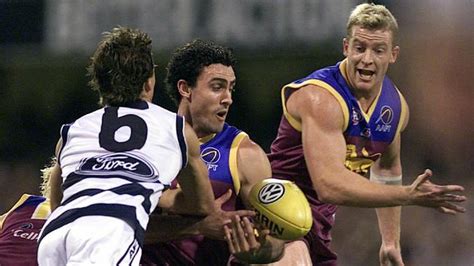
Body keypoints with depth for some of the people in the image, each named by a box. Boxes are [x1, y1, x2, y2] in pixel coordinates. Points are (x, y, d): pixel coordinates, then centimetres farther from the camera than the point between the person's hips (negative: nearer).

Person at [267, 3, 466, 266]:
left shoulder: (396, 105, 4)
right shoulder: (320, 98, -24)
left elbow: (387, 168, 24)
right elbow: (329, 185, -36)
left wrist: (391, 241, 22)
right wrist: (408, 196, -40)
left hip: (319, 225, 8)